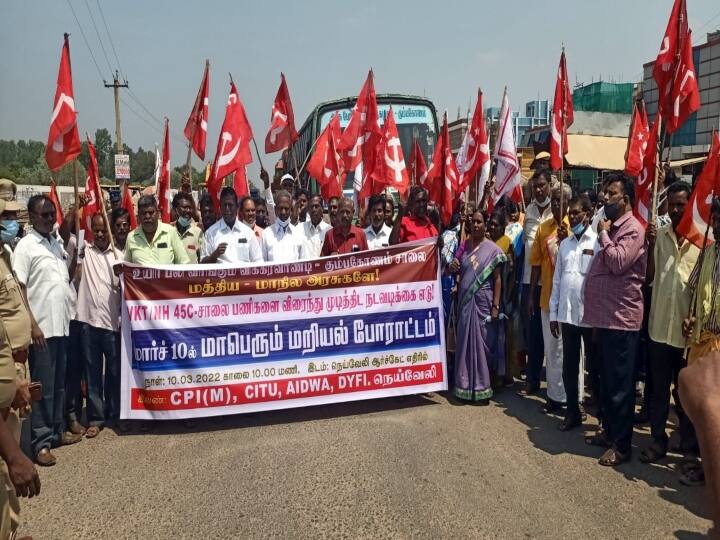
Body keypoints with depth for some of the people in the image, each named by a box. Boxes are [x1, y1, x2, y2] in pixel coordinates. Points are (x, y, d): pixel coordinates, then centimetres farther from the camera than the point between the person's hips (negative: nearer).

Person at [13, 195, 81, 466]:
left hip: (63, 324, 7)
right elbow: (18, 290, -13)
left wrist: (76, 258, 5)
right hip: (42, 327, -7)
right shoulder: (25, 246, -9)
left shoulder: (57, 244, 12)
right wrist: (32, 325, -16)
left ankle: (57, 431, 27)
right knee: (43, 387, 0)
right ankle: (41, 442, 9)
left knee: (59, 384, 15)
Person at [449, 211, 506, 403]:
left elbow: (497, 278, -6)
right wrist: (453, 267, -5)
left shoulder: (492, 249, -4)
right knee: (465, 343, 8)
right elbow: (457, 270, 18)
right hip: (465, 301, 4)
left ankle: (481, 389, 10)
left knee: (481, 343, 1)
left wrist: (496, 305, -12)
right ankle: (465, 386, 17)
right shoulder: (464, 246, 9)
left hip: (483, 301, -4)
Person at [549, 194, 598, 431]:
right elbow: (557, 280, 11)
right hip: (567, 313, 5)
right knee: (569, 366, 11)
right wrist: (553, 313, 9)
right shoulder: (564, 244, 11)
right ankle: (572, 412, 23)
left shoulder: (598, 242, -7)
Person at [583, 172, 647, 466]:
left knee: (619, 383, -2)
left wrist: (603, 234, -12)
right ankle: (609, 430, 30)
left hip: (621, 319, -9)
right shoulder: (611, 228, 17)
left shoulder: (633, 229, -11)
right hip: (604, 317, 9)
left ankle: (621, 445, 8)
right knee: (606, 379, 17)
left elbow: (618, 262, -25)